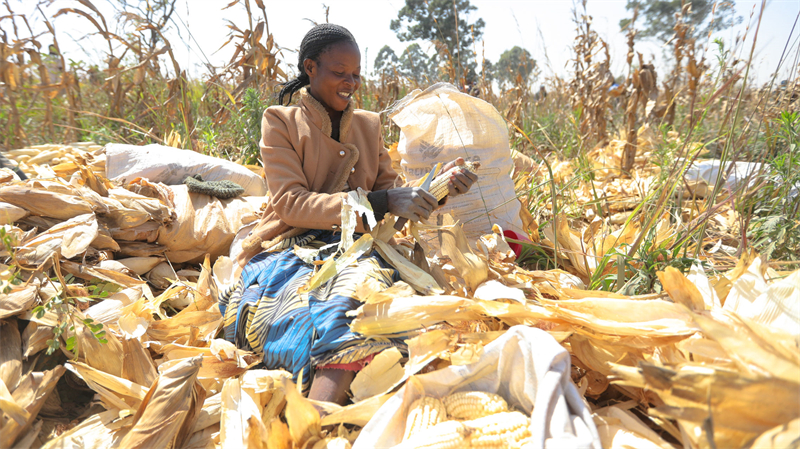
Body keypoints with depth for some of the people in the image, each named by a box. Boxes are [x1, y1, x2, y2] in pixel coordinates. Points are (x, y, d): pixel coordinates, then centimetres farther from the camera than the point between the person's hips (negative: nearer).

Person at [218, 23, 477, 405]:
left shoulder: (368, 125, 18)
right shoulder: (280, 121, 3)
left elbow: (390, 190, 15)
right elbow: (291, 204, -11)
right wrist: (380, 202, -21)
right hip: (291, 251, -2)